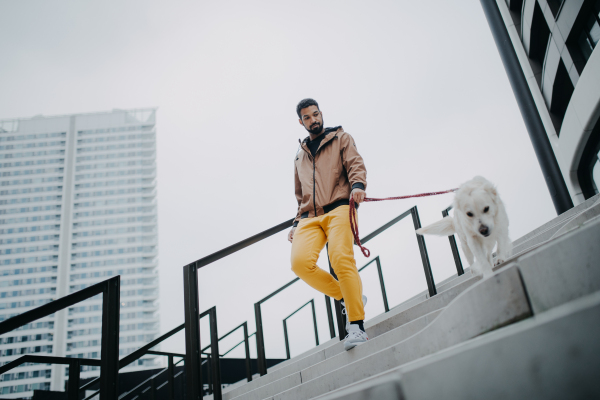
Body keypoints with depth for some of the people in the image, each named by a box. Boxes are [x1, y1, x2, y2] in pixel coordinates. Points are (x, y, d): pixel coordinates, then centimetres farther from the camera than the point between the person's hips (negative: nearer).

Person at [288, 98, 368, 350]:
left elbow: (355, 164, 0)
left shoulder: (341, 138, 18)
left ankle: (356, 325, -18)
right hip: (310, 218, 4)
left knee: (341, 258, -26)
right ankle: (348, 298, -3)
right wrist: (297, 223, 22)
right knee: (300, 261, -22)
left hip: (338, 209, -4)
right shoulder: (300, 155, 31)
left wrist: (358, 185, -22)